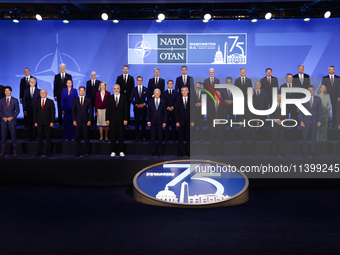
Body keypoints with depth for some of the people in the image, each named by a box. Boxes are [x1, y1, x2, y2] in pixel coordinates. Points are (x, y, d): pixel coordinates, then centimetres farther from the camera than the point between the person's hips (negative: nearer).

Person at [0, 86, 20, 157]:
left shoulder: (15, 100, 2)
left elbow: (17, 110, 2)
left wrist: (12, 117, -10)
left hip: (12, 120, -2)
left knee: (14, 137, -1)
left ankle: (14, 151, 7)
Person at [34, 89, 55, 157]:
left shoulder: (50, 102, 4)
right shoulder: (37, 102, 11)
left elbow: (53, 112, 0)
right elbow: (35, 112, 10)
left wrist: (52, 122, -7)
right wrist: (35, 122, 1)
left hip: (47, 123, -2)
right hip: (39, 123, 2)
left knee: (48, 138, 2)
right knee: (40, 138, 5)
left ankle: (48, 152, 8)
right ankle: (39, 152, 11)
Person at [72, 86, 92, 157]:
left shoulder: (88, 100, 6)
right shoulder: (75, 100, 9)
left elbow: (91, 111, 4)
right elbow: (73, 111, 8)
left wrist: (90, 120, -5)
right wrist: (74, 120, -2)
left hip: (86, 121, -1)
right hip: (77, 121, 1)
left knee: (86, 137, 1)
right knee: (77, 137, 3)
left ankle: (86, 152, 9)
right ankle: (78, 152, 11)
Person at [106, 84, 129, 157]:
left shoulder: (124, 98, 6)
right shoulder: (109, 98, 8)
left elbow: (126, 109, 3)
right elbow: (108, 109, 6)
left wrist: (125, 119, -4)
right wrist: (107, 119, -2)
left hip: (121, 120, -1)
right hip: (112, 120, 1)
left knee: (121, 137, 2)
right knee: (113, 137, 3)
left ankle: (121, 152, 9)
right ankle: (113, 152, 9)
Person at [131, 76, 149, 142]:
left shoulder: (146, 89, 8)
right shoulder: (134, 89, 8)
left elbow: (148, 99, 7)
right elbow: (131, 99, 6)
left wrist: (144, 104, -8)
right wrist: (136, 104, -9)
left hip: (143, 108, 0)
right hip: (136, 108, 0)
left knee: (143, 122, 2)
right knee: (137, 122, -1)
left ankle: (143, 137, 8)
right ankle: (137, 137, 4)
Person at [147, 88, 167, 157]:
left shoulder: (163, 102, 4)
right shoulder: (150, 101, 6)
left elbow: (165, 113, 4)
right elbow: (148, 112, 6)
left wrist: (164, 122, -3)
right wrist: (148, 121, -2)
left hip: (160, 122, 0)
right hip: (152, 122, 1)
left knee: (160, 138, 3)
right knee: (153, 137, 3)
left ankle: (160, 152, 10)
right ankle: (153, 152, 10)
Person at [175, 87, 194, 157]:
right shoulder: (178, 101, 7)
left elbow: (193, 111, 4)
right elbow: (176, 112, 4)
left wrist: (193, 121, -4)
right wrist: (177, 121, -4)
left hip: (188, 122, 0)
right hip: (180, 122, 0)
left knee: (188, 138, 3)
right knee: (180, 138, 4)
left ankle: (188, 152, 11)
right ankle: (180, 152, 11)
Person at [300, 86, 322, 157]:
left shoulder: (318, 99, 5)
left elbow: (320, 110, 5)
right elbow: (301, 111, 1)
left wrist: (319, 121, -1)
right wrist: (301, 121, -6)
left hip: (314, 121, 1)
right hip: (306, 121, -1)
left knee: (314, 137, 6)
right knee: (305, 137, 1)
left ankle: (313, 151, 16)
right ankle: (304, 151, 13)